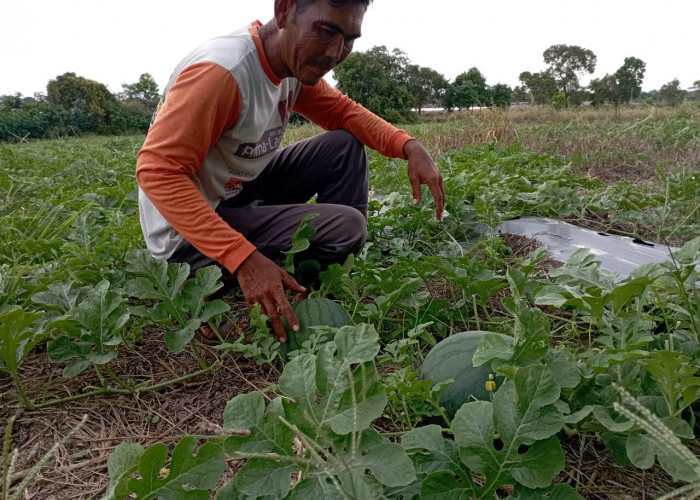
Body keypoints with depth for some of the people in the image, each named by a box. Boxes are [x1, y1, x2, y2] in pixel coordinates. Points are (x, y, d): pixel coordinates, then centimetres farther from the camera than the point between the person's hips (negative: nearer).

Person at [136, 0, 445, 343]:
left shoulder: (297, 60, -1)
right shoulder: (222, 71, -28)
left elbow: (343, 112, 7)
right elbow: (159, 172, -31)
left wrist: (409, 147, -11)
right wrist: (243, 259, -38)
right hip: (189, 231, -8)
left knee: (346, 145, 2)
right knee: (345, 225, -20)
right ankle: (209, 278, -7)